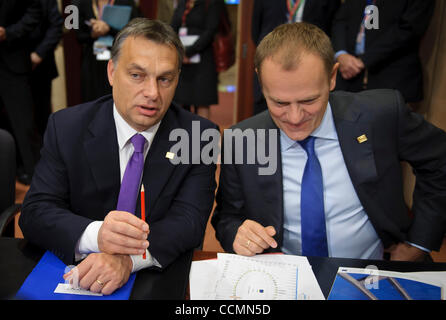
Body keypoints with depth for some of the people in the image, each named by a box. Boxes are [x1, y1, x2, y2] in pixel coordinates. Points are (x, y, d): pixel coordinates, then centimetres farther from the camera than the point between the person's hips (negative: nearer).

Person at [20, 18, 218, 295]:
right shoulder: (66, 127, -3)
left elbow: (190, 219, -12)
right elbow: (35, 213, -7)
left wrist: (128, 259, -30)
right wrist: (94, 235, -28)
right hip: (76, 279, 1)